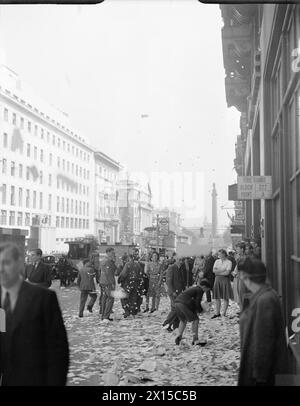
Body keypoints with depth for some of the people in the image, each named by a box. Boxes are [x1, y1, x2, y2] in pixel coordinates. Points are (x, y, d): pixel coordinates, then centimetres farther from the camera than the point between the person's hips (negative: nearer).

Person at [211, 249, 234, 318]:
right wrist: (223, 270, -9)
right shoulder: (217, 261, 13)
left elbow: (227, 272, -14)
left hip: (225, 279, -5)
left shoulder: (229, 262, -4)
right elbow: (214, 270, 1)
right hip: (217, 280, 5)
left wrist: (218, 272, -6)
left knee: (225, 297, 0)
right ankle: (217, 313, 12)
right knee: (217, 297, 4)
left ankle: (224, 313, 8)